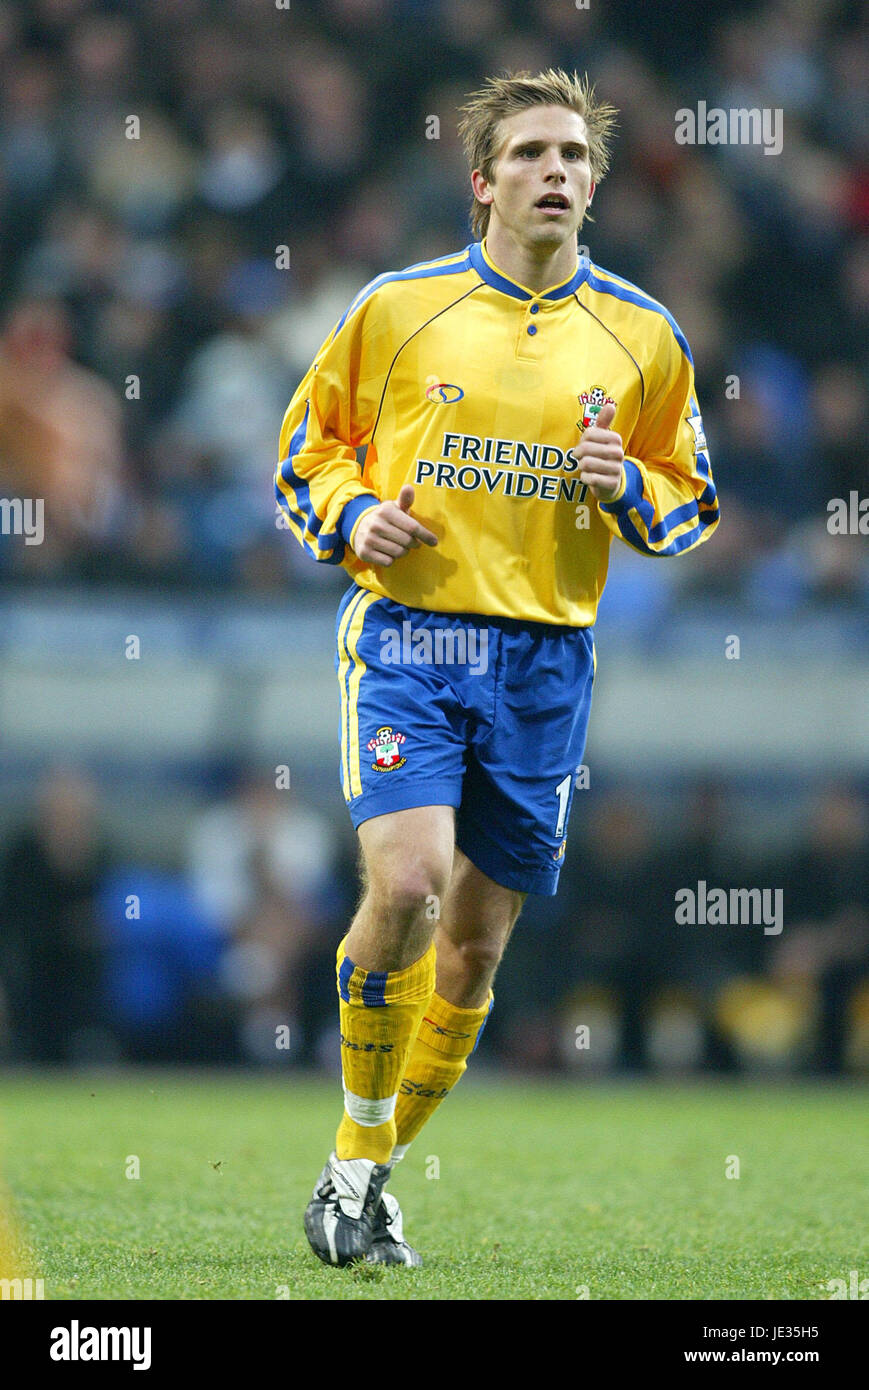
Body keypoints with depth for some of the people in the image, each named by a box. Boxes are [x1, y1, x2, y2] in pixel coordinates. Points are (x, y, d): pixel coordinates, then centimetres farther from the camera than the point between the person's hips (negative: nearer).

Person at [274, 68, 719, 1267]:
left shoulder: (640, 336, 8)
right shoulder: (398, 308, 3)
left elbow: (691, 507, 16)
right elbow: (308, 446, 13)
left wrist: (628, 486, -6)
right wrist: (353, 516, -7)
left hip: (546, 660, 3)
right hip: (408, 634, -3)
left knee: (478, 938, 5)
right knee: (408, 880, -22)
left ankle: (365, 1178, 22)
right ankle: (358, 1154, -3)